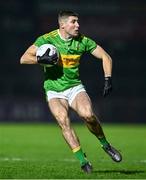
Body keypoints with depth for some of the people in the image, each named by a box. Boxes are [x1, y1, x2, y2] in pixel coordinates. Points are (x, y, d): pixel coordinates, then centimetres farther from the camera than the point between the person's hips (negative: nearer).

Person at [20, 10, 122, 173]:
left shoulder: (83, 41, -4)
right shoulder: (46, 40, -11)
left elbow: (105, 57, 4)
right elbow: (24, 59, -13)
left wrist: (108, 79, -8)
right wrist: (40, 59, -31)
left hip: (75, 87, 1)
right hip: (54, 90, -1)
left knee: (88, 114, -26)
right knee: (63, 120, -26)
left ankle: (105, 145, -1)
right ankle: (82, 160, -19)